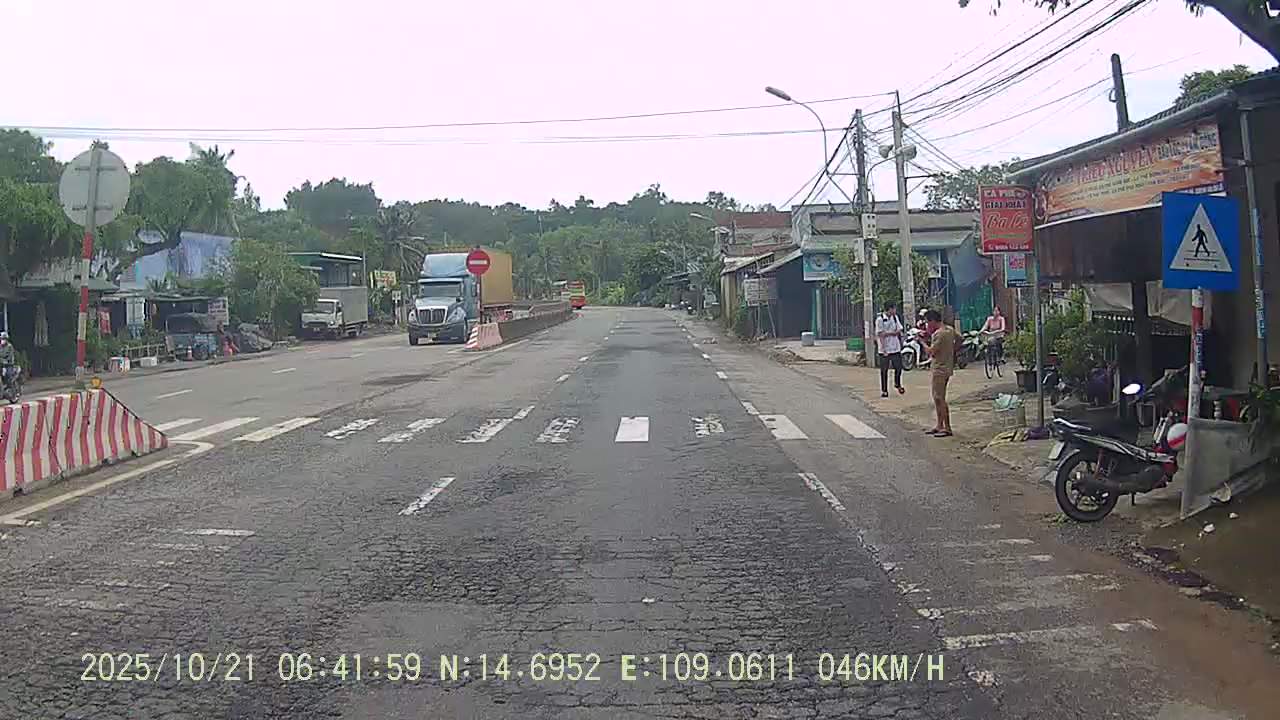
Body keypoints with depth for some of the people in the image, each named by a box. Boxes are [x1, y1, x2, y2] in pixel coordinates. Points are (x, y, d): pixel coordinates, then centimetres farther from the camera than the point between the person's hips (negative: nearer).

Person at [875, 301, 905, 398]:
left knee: (898, 367, 8)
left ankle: (897, 384, 33)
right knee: (884, 371, 2)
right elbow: (880, 335, -12)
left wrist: (888, 333, -15)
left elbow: (899, 331, 2)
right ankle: (884, 390, 11)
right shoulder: (880, 319, -10)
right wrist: (884, 350, -17)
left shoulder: (895, 317, 7)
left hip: (896, 348, 5)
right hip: (884, 350, -5)